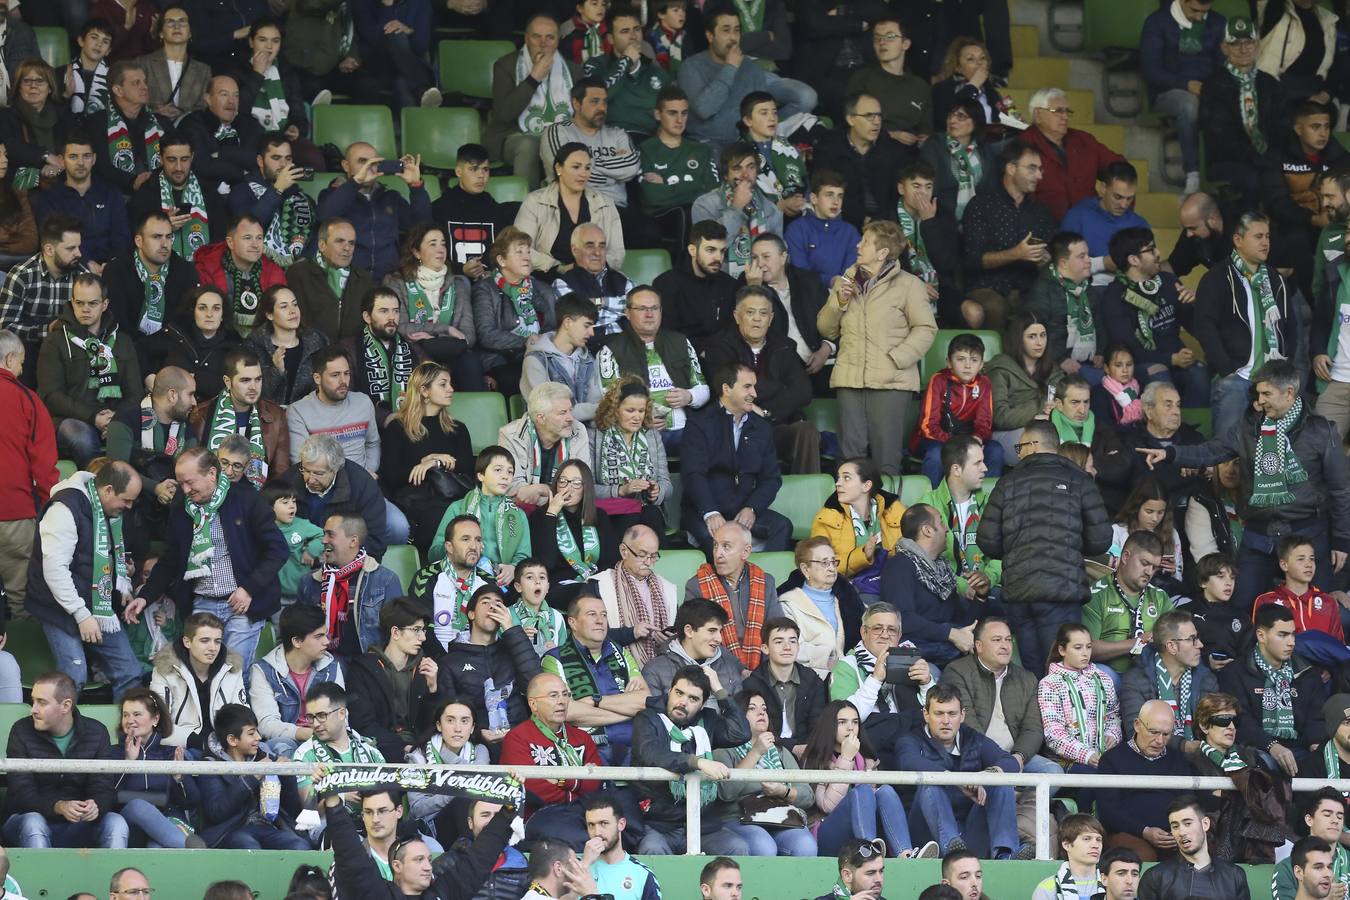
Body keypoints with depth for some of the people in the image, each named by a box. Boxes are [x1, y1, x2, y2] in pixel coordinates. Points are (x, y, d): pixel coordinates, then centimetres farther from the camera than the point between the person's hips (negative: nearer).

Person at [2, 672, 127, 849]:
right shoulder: (22, 731, -4)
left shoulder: (96, 733, 1)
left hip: (78, 826, 2)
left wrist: (96, 806, -30)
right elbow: (21, 793, -12)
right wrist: (58, 807, -32)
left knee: (116, 823, -24)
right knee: (32, 822, -35)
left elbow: (105, 789, -3)